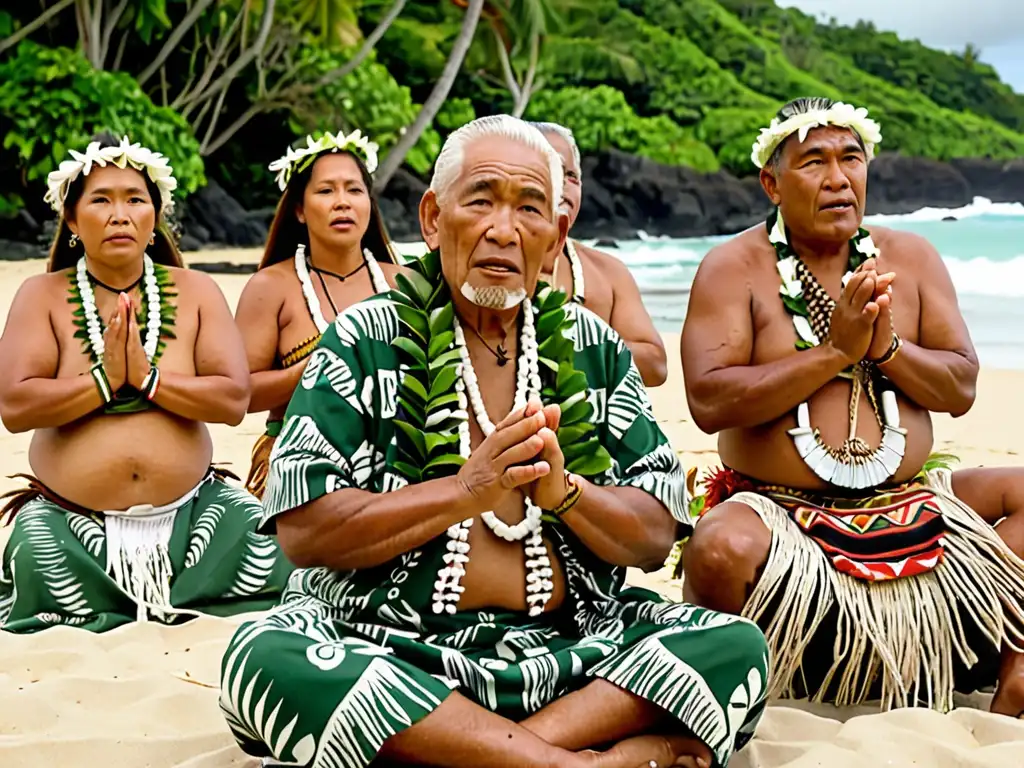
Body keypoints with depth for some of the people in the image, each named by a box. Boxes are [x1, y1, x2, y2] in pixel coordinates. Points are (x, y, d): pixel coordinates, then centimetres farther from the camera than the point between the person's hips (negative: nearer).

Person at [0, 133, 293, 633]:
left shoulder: (195, 292, 4)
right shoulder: (42, 296, 1)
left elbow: (234, 400, -7)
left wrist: (147, 378, -15)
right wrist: (106, 379, -14)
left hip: (188, 513, 1)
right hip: (70, 525, -1)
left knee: (271, 554, -20)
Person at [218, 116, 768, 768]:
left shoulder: (594, 348, 11)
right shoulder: (365, 340, 2)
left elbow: (656, 538, 8)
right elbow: (302, 530, -8)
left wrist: (564, 491, -12)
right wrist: (465, 491, -16)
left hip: (567, 650, 3)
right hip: (394, 651, -2)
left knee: (735, 648, -19)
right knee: (267, 659, -33)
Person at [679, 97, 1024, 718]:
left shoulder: (911, 258, 11)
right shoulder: (733, 268, -2)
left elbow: (961, 390, 6)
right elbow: (709, 401, -15)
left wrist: (887, 346, -13)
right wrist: (835, 351, -17)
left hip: (909, 503, 5)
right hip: (776, 509, -5)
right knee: (721, 546, -35)